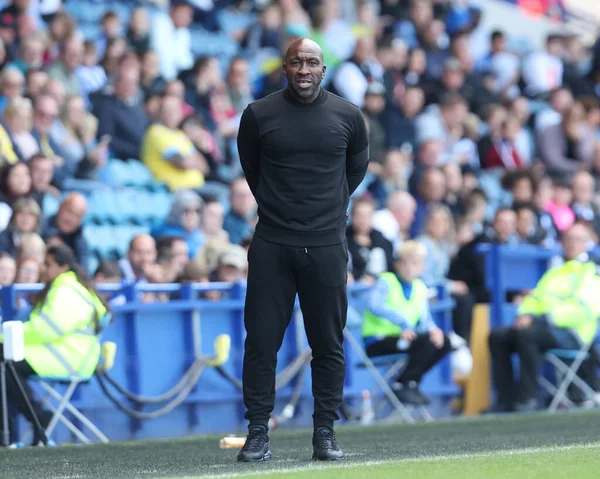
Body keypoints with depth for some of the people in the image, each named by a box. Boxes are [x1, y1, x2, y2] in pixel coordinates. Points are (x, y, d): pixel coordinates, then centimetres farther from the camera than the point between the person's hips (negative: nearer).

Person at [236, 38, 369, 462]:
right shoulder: (258, 115, 0)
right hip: (272, 247, 0)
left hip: (327, 247, 1)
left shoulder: (348, 116, 2)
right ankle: (258, 432, 6)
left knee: (329, 344, 3)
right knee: (261, 340, -1)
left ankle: (325, 432, 11)